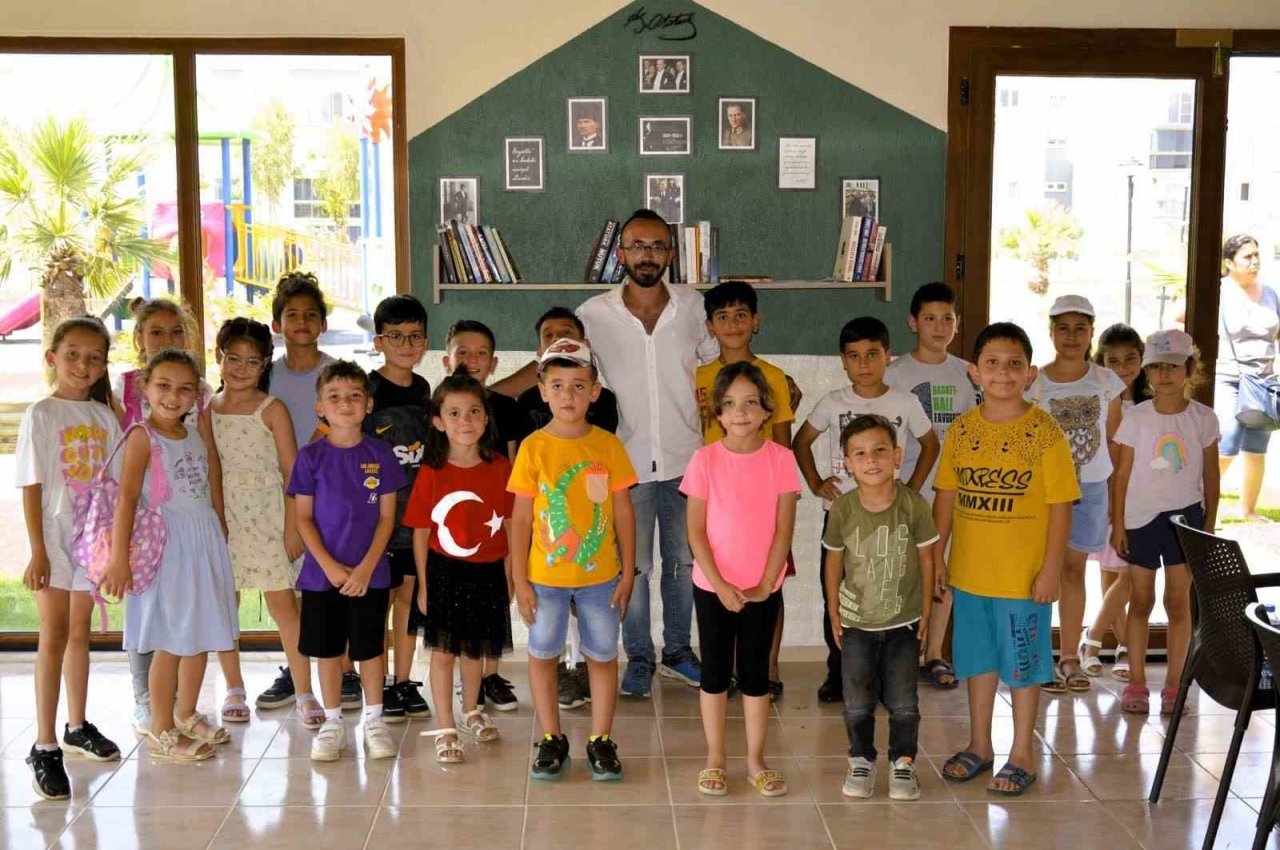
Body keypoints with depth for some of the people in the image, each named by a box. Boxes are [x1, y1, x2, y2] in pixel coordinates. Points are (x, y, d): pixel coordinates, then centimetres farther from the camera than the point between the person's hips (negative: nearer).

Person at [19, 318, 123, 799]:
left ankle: (77, 727, 28)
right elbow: (31, 487, -9)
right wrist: (37, 551, -13)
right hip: (55, 534, -5)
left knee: (80, 631, 15)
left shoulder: (104, 417, 7)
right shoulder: (41, 415, -7)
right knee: (55, 635, -7)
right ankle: (44, 747, -3)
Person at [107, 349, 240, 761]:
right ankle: (161, 732, 11)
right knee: (171, 642, -1)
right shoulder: (143, 437, -10)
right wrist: (119, 557, -24)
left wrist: (223, 540, 16)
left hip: (205, 543, 7)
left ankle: (186, 715, 31)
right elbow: (126, 497, -18)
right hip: (166, 545, -7)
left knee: (202, 634, 14)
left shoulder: (199, 439, 10)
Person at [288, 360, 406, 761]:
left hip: (369, 573, 0)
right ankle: (332, 723, 23)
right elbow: (304, 518, -2)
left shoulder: (380, 455, -2)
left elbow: (386, 517, -2)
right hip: (322, 571, 1)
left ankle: (374, 720, 22)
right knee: (327, 649, 9)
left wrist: (365, 568, -11)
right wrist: (329, 565, -12)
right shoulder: (311, 457, -3)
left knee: (370, 647, 7)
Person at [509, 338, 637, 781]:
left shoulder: (608, 445, -3)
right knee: (542, 655, 9)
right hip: (545, 576, -1)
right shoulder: (533, 448, -6)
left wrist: (627, 572, 0)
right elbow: (521, 517, -4)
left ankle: (601, 740, 23)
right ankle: (552, 740, 24)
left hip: (600, 574, 1)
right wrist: (520, 579, -6)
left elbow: (623, 511, 2)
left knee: (603, 656, 9)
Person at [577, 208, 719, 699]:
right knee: (632, 566, 7)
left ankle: (678, 650, 32)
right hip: (627, 463, -2)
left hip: (685, 460, 2)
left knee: (684, 562, 14)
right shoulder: (595, 315, -5)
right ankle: (639, 658, 24)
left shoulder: (693, 307, 0)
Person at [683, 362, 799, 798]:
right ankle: (715, 758, 22)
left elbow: (783, 529, -6)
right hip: (712, 586, 0)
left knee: (755, 671, 10)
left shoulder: (780, 458, -6)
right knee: (715, 670, 10)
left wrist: (764, 584, -11)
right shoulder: (706, 459, -7)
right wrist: (720, 584, -13)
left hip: (763, 588, 0)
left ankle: (756, 760, 22)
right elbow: (696, 531, -7)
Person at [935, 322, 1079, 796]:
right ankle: (979, 745, 33)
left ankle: (1022, 756, 22)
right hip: (969, 572, 4)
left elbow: (1060, 505, -9)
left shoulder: (1045, 433, -10)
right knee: (979, 658, 17)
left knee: (1023, 664, 7)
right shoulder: (962, 431, 2)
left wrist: (1051, 569, -12)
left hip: (1024, 575, -4)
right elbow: (946, 496, 8)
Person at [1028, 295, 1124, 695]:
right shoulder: (1034, 384, -2)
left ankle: (1070, 658, 20)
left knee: (1074, 568, 11)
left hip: (1090, 487, 2)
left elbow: (1114, 441, 8)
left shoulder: (1106, 381, 4)